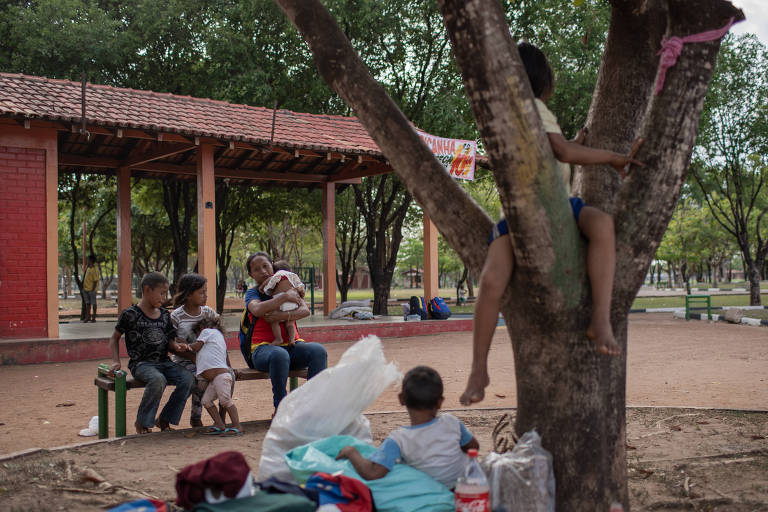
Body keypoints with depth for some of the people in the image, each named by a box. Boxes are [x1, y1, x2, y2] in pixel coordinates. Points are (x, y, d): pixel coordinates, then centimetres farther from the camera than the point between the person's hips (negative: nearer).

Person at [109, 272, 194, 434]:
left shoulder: (164, 315, 12)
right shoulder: (130, 314, -4)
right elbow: (114, 338, 6)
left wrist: (178, 347, -9)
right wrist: (116, 361, -6)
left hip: (164, 362, 6)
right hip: (141, 364, -5)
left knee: (187, 379, -20)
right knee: (158, 379, -36)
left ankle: (164, 419, -3)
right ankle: (142, 422, -14)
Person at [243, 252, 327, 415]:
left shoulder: (287, 287, 18)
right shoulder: (253, 293, 8)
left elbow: (305, 310, 0)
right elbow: (257, 310, -17)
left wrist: (283, 316, -17)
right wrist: (285, 297, -16)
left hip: (291, 345, 4)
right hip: (263, 347, -3)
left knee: (318, 351, -27)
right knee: (279, 355, -40)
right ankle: (280, 408, -24)